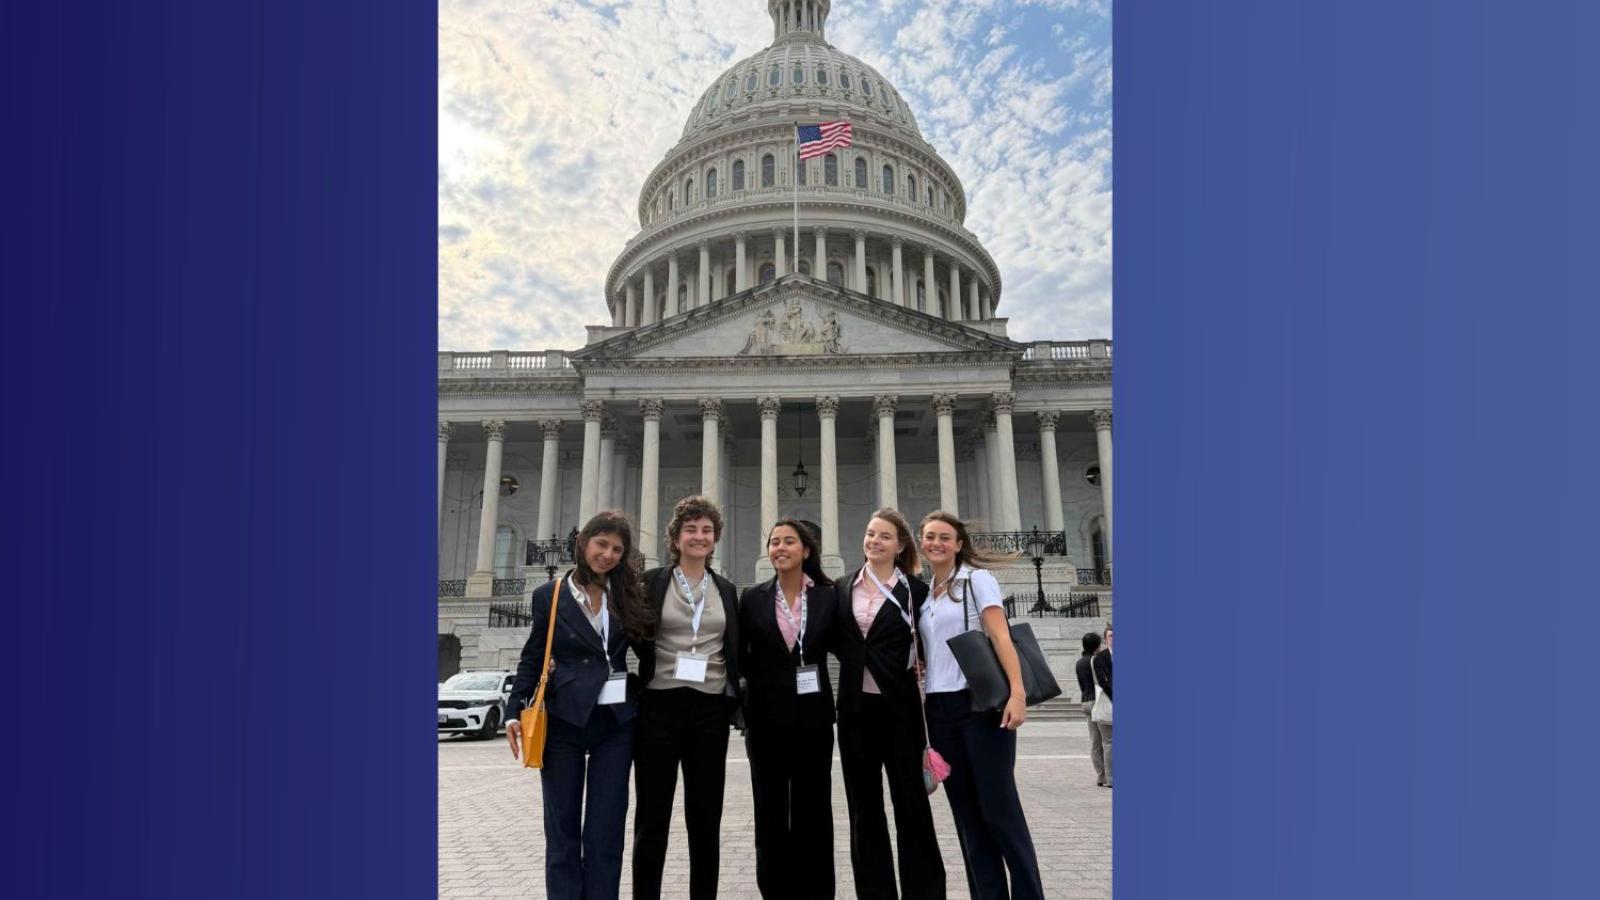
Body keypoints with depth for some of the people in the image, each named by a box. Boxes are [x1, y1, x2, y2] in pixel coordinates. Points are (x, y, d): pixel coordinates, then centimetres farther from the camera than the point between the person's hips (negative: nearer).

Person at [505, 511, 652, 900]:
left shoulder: (628, 594, 4)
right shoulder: (550, 595, 0)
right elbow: (533, 659, 3)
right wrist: (514, 711, -6)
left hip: (616, 723, 1)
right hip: (563, 720, -1)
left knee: (606, 831, 7)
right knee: (562, 828, 8)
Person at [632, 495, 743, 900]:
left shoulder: (727, 590, 10)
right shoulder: (651, 582, 0)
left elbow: (735, 651, 14)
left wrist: (735, 698, 6)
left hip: (710, 711, 3)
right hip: (659, 707, -2)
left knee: (706, 817, 10)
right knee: (652, 817, 5)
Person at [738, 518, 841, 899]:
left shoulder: (828, 596, 0)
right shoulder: (753, 599, 1)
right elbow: (738, 655, 5)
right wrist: (763, 681, -2)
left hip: (813, 715, 0)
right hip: (767, 716, 0)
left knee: (813, 809, 8)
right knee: (771, 811, 9)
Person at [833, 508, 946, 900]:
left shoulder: (915, 589, -3)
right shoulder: (843, 587, 6)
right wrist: (858, 662, 5)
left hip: (899, 706, -3)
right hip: (855, 706, 4)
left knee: (911, 803, 3)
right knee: (864, 805, 11)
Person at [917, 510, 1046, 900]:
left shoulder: (977, 579, -3)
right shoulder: (922, 592, 13)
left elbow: (1001, 637, -12)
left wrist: (1017, 693, -22)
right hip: (939, 708, 6)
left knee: (998, 806, -4)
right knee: (966, 811, 9)